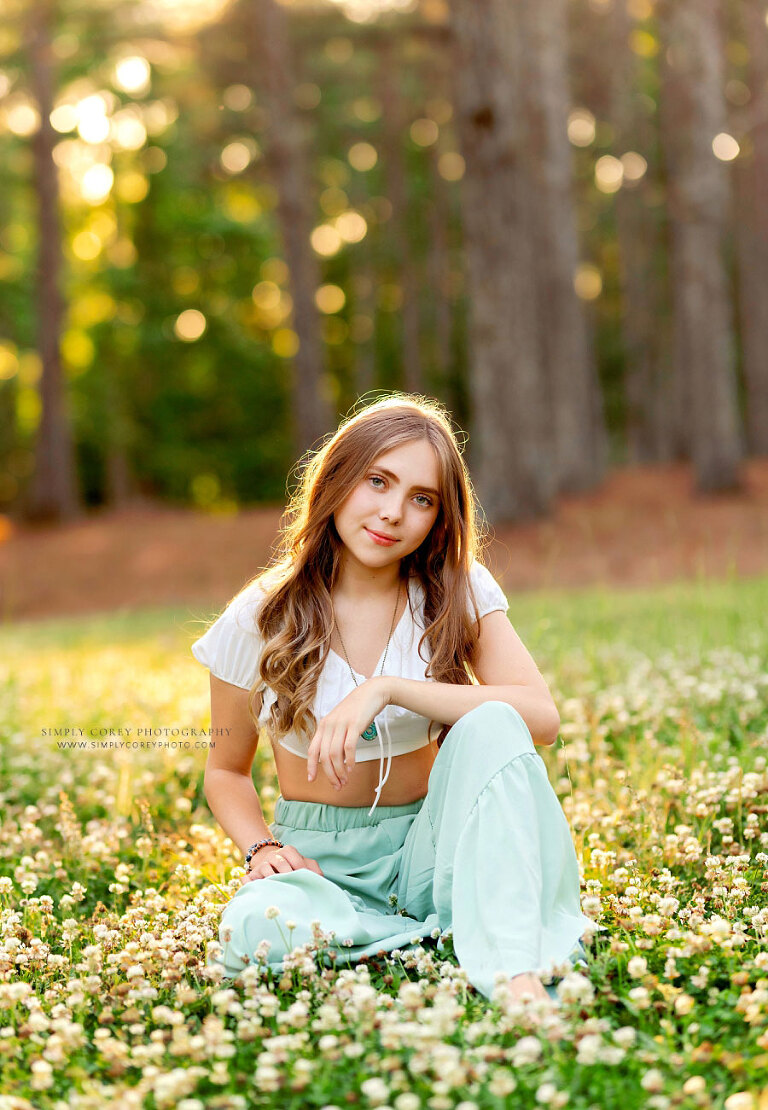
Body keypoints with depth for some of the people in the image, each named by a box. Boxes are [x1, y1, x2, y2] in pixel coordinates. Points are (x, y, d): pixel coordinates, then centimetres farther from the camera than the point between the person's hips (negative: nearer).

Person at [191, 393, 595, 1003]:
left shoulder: (459, 592, -3)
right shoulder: (259, 620, -4)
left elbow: (543, 718, -18)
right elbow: (227, 771, 9)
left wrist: (388, 689, -26)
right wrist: (263, 848, -13)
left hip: (430, 845, 1)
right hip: (323, 860, 0)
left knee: (491, 726, -29)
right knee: (253, 929, -35)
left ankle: (517, 971, -38)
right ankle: (475, 932, -21)